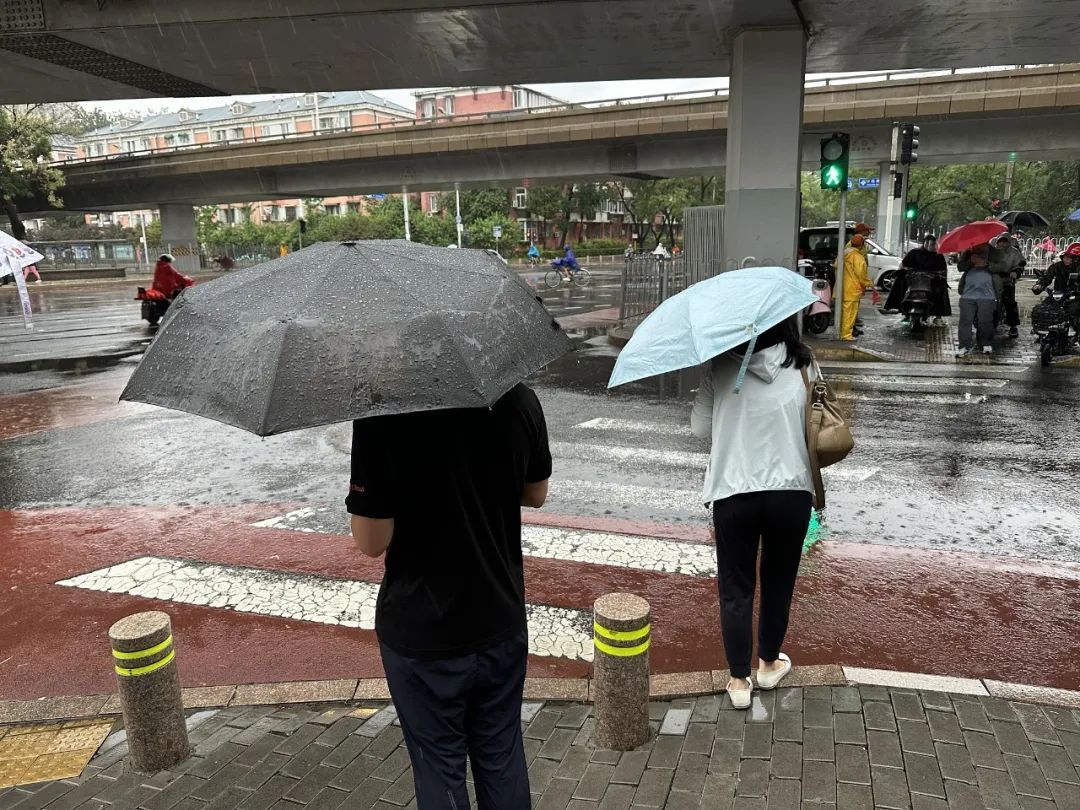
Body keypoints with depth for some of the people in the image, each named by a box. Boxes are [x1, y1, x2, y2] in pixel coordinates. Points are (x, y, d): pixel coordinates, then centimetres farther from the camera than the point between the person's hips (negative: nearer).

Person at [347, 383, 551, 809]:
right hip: (502, 622, 4)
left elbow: (371, 542, -18)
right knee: (503, 758, 23)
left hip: (423, 635, -3)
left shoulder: (382, 416, -24)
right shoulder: (519, 399, -10)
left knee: (440, 767, 18)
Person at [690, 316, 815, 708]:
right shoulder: (802, 368, -1)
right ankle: (769, 664, 37)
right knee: (778, 582, 20)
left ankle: (739, 681, 19)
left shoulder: (721, 370, -5)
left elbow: (699, 428, 1)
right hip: (791, 491, 2)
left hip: (733, 493, -1)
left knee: (736, 588, 12)